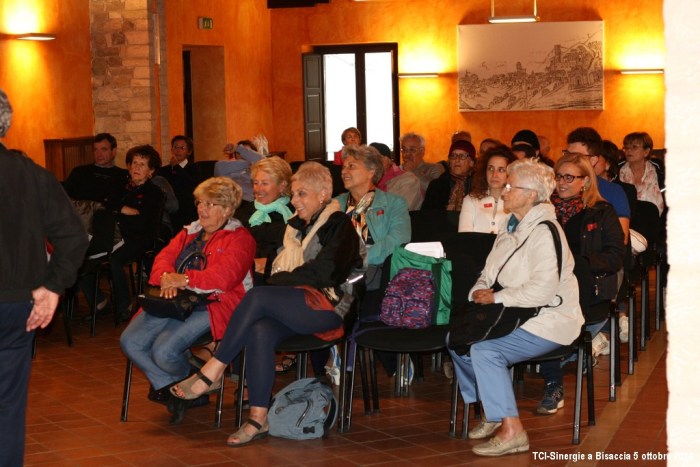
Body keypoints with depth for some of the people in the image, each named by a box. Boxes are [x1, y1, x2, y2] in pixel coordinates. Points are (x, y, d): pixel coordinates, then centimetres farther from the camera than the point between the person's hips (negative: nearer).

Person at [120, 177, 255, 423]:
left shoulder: (239, 238, 1)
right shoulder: (189, 232, 24)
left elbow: (224, 276, -15)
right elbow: (165, 256, 10)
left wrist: (183, 280, -18)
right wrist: (166, 277, -14)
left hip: (212, 304, -7)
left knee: (164, 350, -27)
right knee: (130, 341, -14)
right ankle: (169, 388, 1)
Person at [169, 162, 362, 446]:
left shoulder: (339, 225, 2)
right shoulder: (297, 226, 26)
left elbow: (321, 272, -9)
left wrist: (276, 282, -5)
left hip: (326, 306, -6)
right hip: (294, 306, 6)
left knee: (257, 297, -31)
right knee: (261, 331, -30)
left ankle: (211, 372, -27)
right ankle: (258, 419, -33)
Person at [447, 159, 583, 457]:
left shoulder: (545, 232, -17)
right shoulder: (512, 227, 14)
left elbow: (542, 290, -27)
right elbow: (489, 274, 19)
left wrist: (497, 298, -19)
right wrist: (480, 290, -4)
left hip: (548, 322, -10)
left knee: (485, 350, -27)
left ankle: (512, 432, -21)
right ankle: (492, 413, 12)